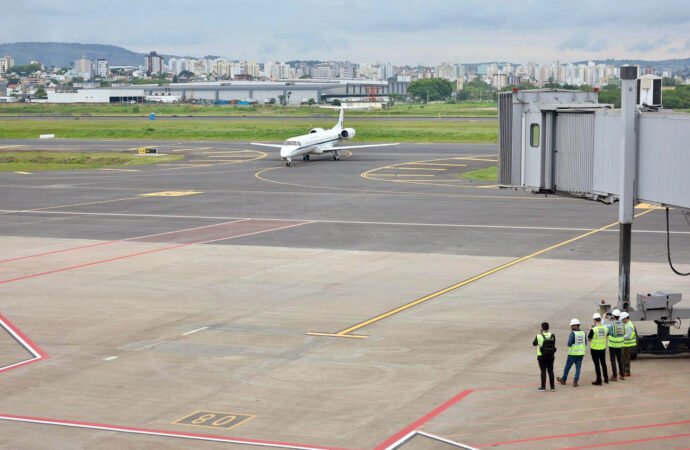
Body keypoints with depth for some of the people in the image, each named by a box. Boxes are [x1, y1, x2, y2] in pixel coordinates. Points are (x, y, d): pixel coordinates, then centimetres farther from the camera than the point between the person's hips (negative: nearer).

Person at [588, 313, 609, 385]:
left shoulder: (593, 330, -20)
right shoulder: (605, 328, -4)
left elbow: (589, 339, -9)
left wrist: (590, 331, 7)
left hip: (595, 349, -5)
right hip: (603, 349, 5)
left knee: (597, 365, 1)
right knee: (603, 364, 19)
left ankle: (599, 380, 4)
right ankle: (606, 378, 29)